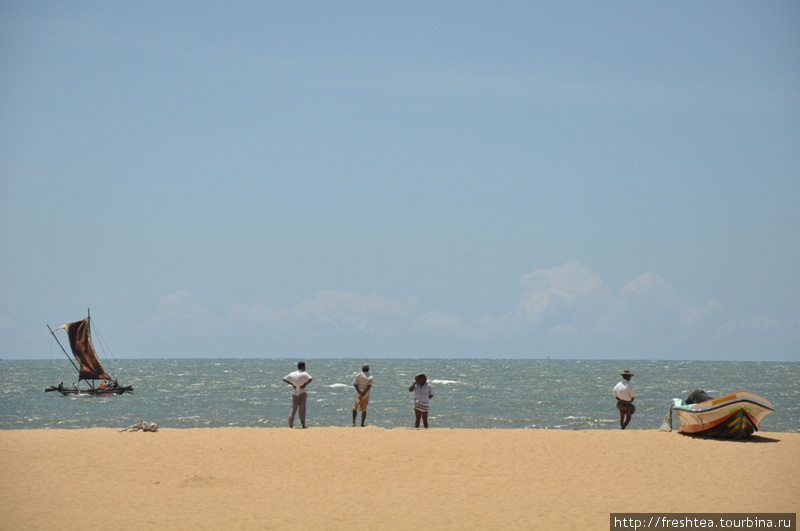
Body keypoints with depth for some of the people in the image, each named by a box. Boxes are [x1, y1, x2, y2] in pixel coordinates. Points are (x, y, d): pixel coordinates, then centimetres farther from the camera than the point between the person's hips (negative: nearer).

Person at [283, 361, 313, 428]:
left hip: (294, 393, 4)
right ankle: (303, 424, 0)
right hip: (302, 393, -4)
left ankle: (290, 424, -4)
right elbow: (311, 379, -22)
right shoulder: (304, 374, -7)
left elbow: (284, 379, 9)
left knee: (293, 409, 5)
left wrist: (292, 384, 6)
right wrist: (305, 384, -10)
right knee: (302, 410, 2)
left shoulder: (292, 374, 6)